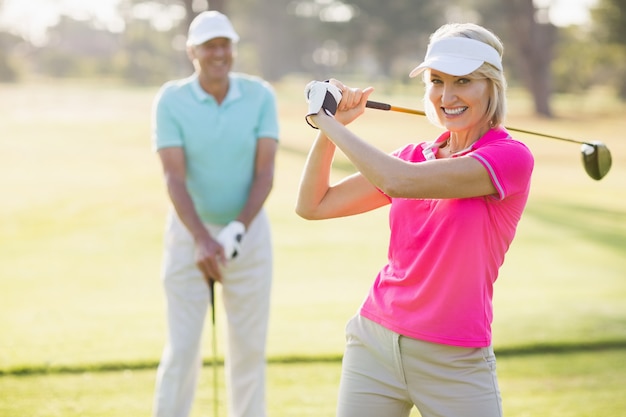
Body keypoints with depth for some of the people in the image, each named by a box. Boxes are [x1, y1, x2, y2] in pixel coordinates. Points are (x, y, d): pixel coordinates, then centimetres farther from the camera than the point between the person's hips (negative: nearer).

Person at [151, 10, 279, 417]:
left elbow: (265, 172, -11)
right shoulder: (171, 100, -11)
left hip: (249, 233, 2)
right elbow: (174, 177, -17)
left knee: (250, 346, 7)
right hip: (190, 234, -2)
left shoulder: (260, 95, -7)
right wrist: (202, 239, -30)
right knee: (182, 347, -3)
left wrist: (238, 228, -25)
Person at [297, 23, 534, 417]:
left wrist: (327, 119, -12)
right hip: (374, 343, 5)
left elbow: (399, 181, -23)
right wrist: (331, 125, -1)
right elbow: (313, 205, 11)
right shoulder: (414, 156, 8)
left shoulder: (511, 156, -11)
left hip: (455, 363, -5)